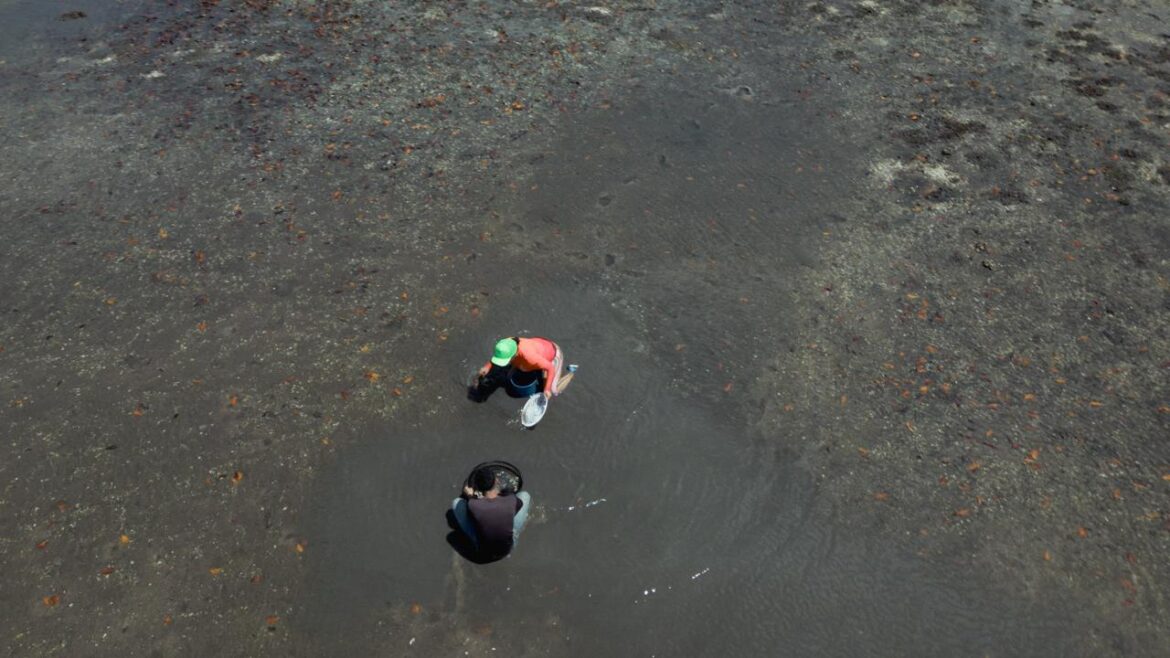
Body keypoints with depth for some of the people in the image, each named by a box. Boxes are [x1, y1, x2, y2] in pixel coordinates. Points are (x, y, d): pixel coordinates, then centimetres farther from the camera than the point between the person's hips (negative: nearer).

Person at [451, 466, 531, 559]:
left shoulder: (472, 505, -30)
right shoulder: (512, 501, -28)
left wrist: (469, 496, 16)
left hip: (483, 551, 0)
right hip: (507, 549, 0)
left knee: (456, 503, 3)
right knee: (525, 495, 5)